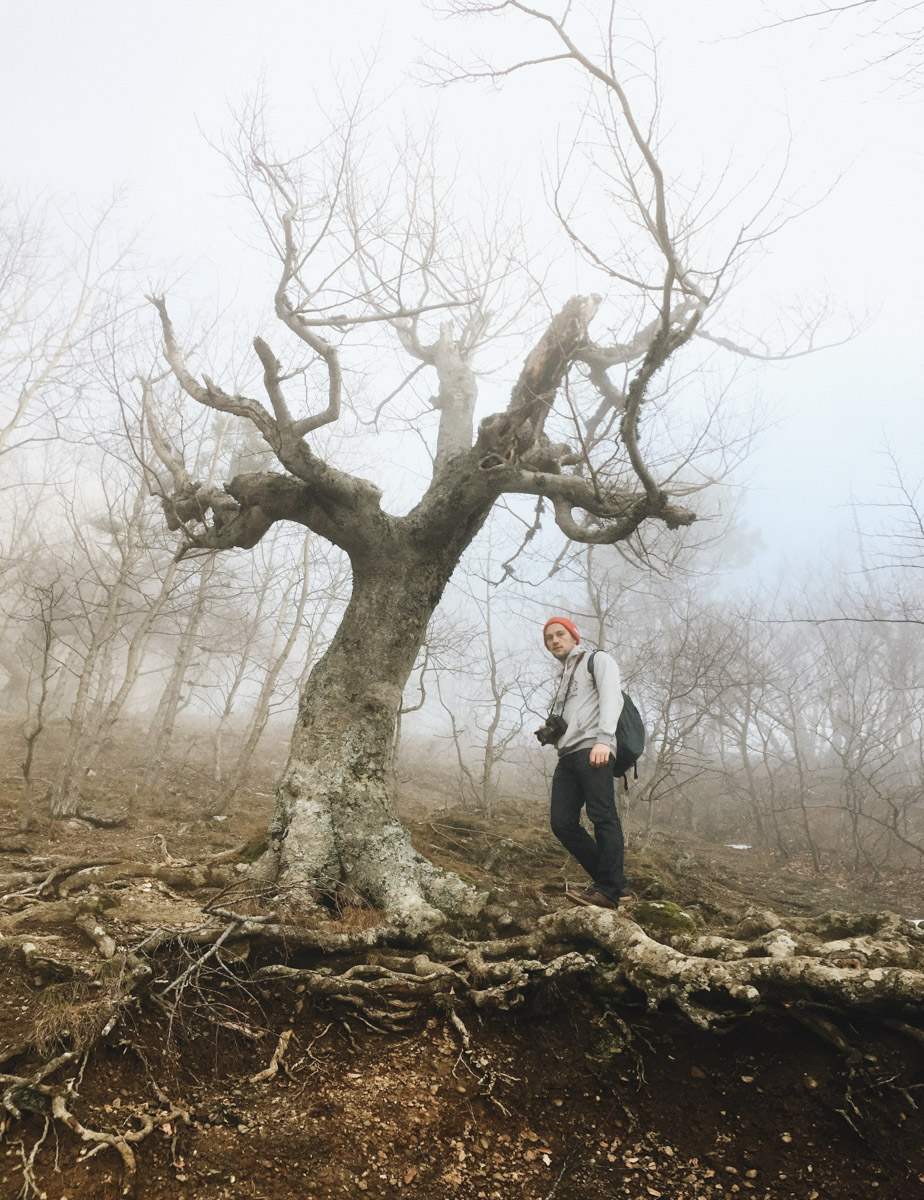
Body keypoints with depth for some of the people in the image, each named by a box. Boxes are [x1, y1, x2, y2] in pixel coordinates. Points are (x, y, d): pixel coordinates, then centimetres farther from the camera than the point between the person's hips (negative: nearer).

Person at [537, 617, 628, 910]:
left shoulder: (597, 660, 10)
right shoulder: (563, 679, 32)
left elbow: (612, 698, -7)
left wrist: (603, 739, -22)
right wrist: (549, 733, 10)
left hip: (592, 750, -8)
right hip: (567, 756, 8)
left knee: (602, 816, -15)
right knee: (562, 823, -3)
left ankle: (609, 891, -16)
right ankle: (610, 882, 3)